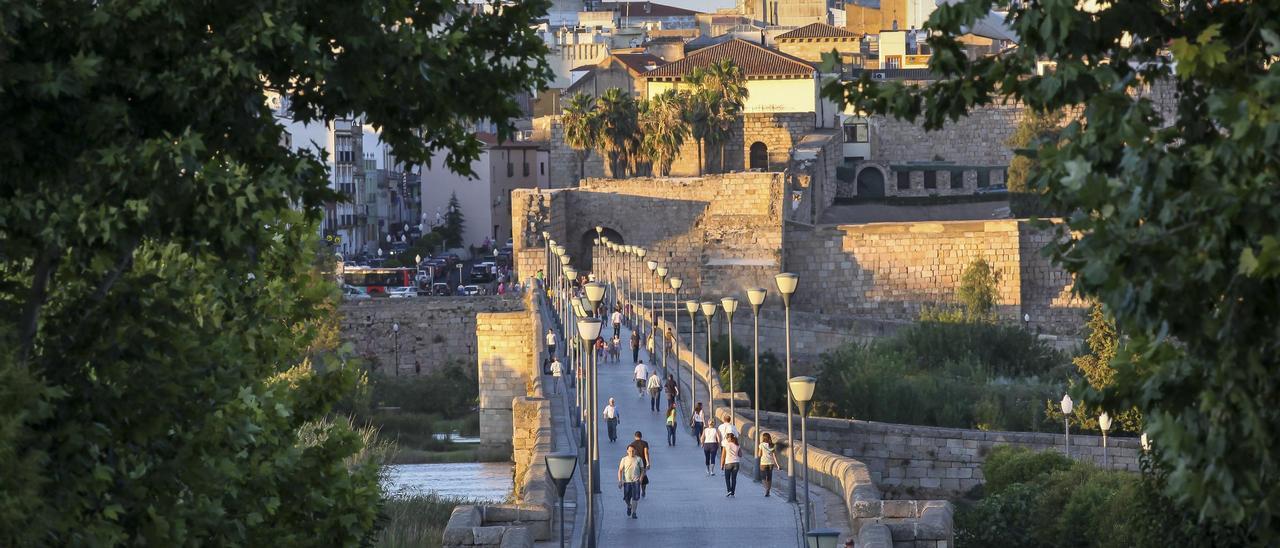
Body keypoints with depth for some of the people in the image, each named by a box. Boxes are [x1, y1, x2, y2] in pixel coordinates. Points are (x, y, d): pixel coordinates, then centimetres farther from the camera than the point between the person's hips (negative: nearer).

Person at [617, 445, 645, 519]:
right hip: (626, 481, 1)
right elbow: (620, 471, 3)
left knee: (635, 498, -7)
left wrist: (641, 479, -8)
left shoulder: (638, 459, 1)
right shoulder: (624, 460, 1)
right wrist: (620, 481, -6)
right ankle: (629, 506, 35)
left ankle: (634, 513, 3)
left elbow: (642, 470, 5)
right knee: (626, 498, 3)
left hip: (636, 481, -1)